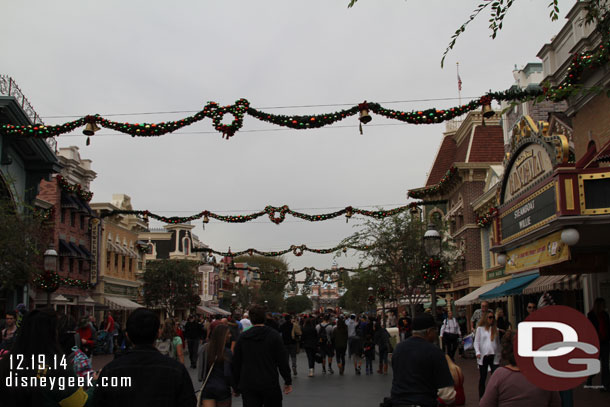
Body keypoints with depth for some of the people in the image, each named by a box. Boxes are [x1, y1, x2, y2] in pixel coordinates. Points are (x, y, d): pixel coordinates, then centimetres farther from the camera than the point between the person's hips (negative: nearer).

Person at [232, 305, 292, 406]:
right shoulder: (274, 335, -6)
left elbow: (236, 363, 7)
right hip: (270, 385, -2)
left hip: (248, 387, 2)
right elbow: (283, 361, -6)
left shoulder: (242, 337, 3)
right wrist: (288, 382, 2)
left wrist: (236, 384, 16)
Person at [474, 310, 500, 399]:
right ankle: (481, 397, 13)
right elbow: (476, 342, 2)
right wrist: (477, 352, -12)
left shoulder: (495, 329, 11)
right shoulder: (480, 329, 5)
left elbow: (498, 342, 15)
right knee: (482, 378, 6)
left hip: (494, 356, 2)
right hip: (483, 356, -1)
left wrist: (499, 354, 12)